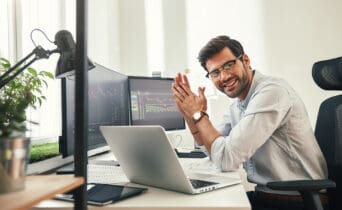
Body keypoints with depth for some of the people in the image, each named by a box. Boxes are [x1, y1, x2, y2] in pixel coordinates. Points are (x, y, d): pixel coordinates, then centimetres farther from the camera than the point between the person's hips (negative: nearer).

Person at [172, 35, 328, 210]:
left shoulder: (271, 92, -22)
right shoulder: (237, 103, 6)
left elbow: (227, 159, -25)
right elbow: (210, 146, 10)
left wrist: (199, 113, -13)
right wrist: (189, 113, -3)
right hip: (264, 195, 7)